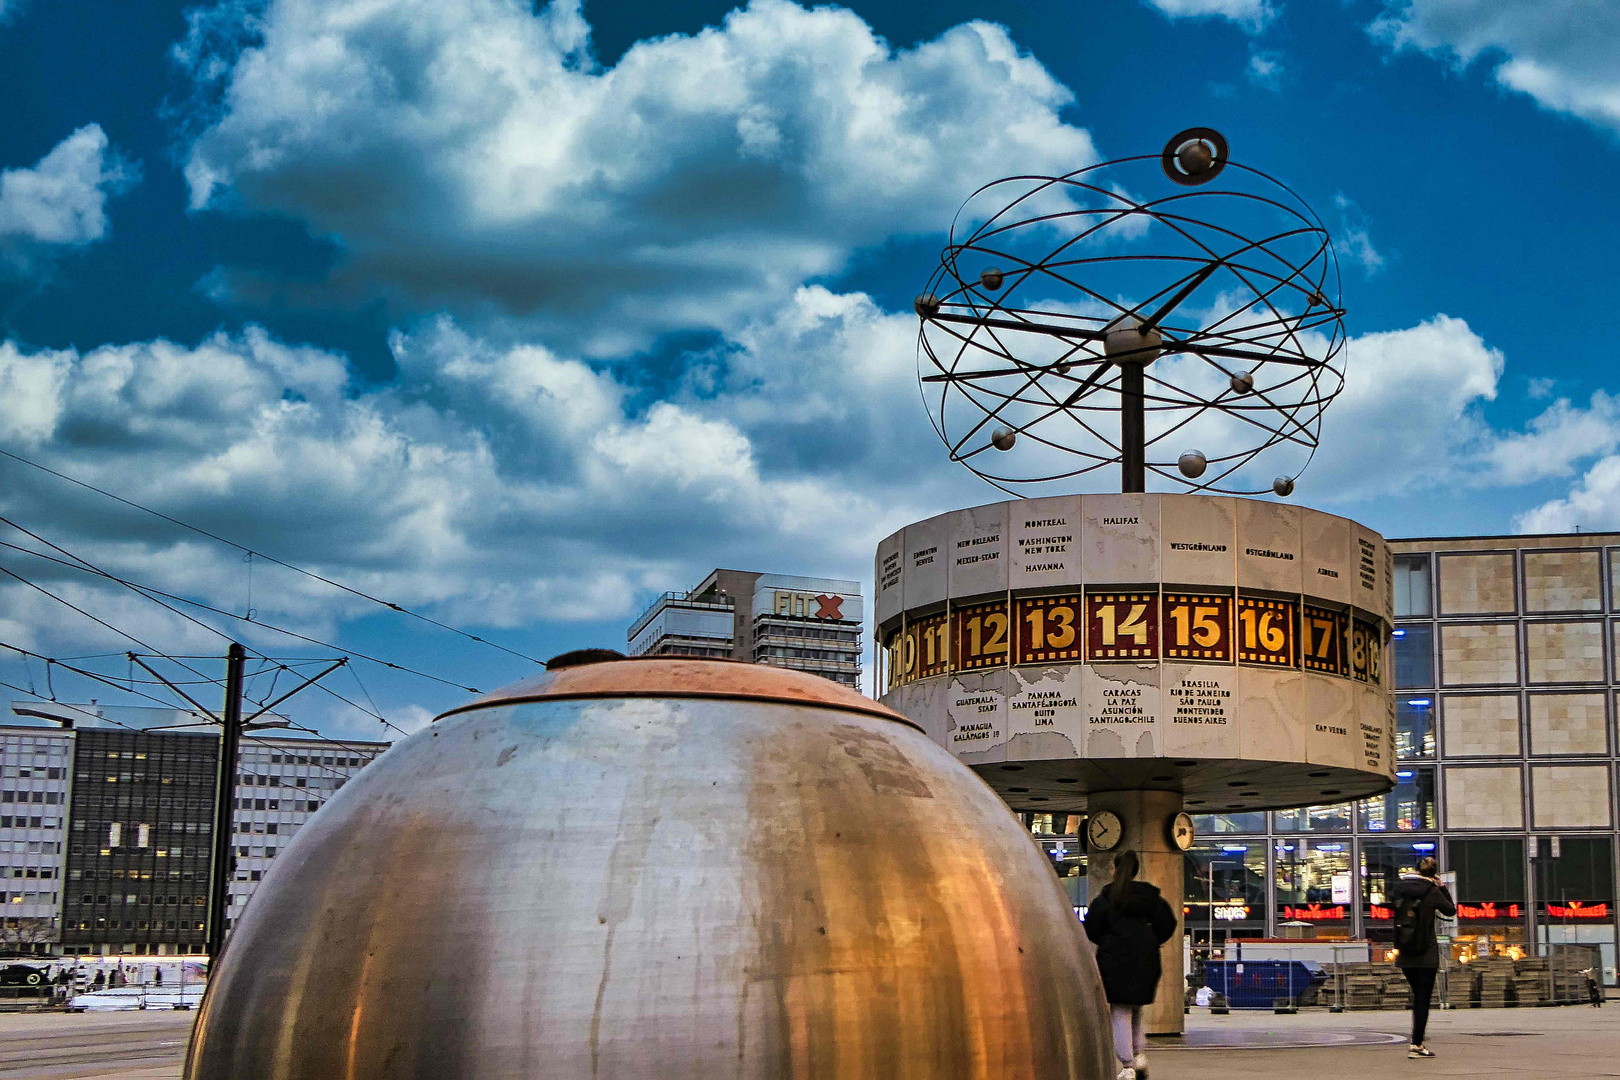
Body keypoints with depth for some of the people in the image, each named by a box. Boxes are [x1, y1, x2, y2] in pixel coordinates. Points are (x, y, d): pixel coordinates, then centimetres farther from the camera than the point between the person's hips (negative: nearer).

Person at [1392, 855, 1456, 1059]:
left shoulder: (1401, 887, 3)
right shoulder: (1432, 891, -9)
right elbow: (1451, 910, 7)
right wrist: (1441, 886, 9)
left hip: (1405, 954, 5)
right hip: (1426, 954, -5)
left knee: (1418, 997, 18)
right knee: (1423, 999, 0)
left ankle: (1418, 1042, 20)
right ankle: (1416, 1045, -2)